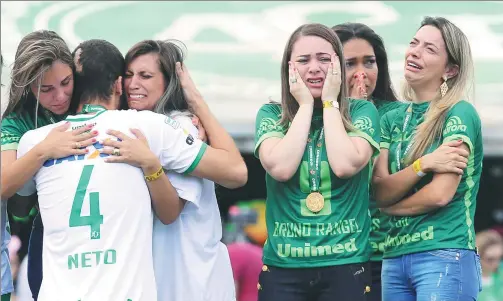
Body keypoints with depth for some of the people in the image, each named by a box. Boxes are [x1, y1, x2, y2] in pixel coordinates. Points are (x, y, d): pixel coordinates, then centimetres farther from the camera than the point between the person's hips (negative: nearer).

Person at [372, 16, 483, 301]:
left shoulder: (459, 113, -5)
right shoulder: (392, 119, 13)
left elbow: (440, 193, -13)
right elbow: (380, 191, 1)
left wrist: (388, 207, 2)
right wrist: (422, 165, -16)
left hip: (445, 256, -6)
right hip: (395, 257, 6)